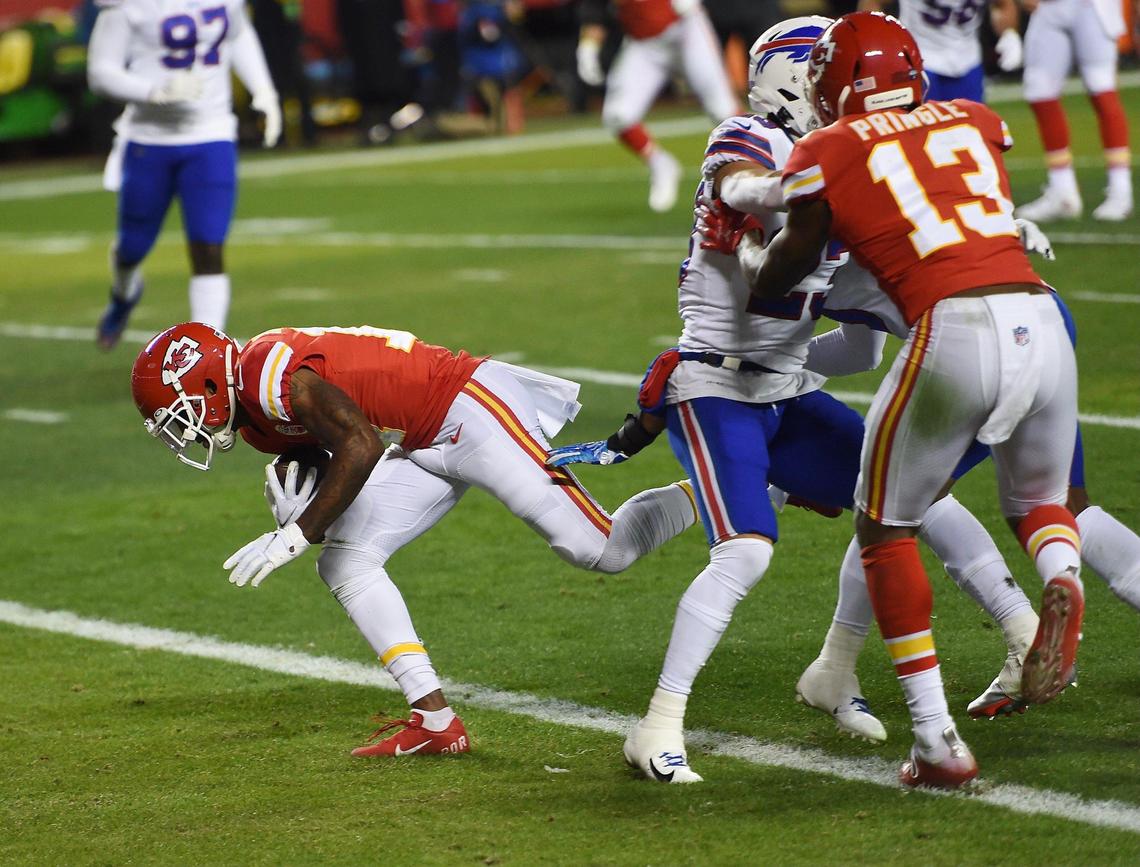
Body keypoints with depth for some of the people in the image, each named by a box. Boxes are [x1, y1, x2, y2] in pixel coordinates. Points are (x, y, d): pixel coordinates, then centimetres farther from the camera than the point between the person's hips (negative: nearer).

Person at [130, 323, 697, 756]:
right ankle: (434, 720, 0)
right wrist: (297, 511, -8)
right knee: (345, 563, 0)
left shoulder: (271, 376, -22)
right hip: (425, 445, 10)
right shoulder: (256, 419, 10)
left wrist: (297, 534, -24)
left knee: (600, 550, -10)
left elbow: (361, 446, -28)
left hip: (469, 409, -10)